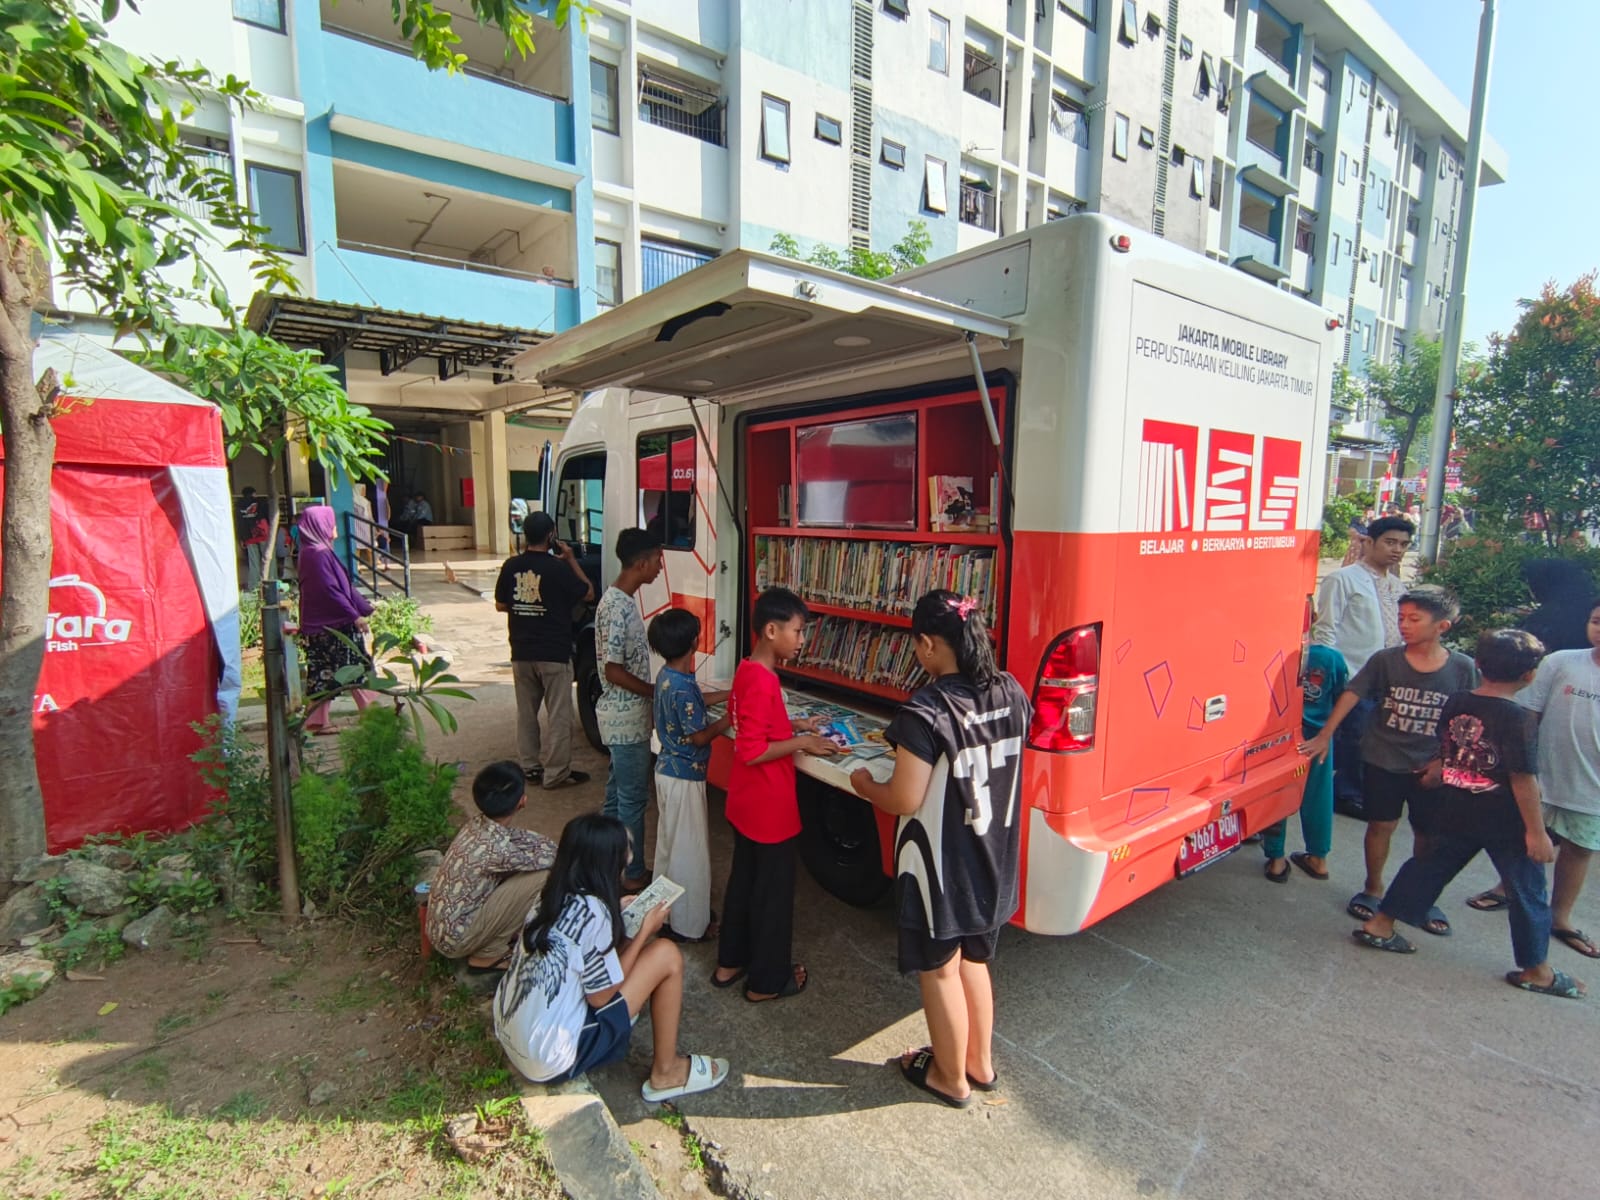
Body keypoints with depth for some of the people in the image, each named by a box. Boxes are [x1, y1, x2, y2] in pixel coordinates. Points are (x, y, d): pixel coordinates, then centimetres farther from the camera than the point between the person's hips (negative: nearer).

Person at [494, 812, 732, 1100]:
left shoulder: (554, 896, -1)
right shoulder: (592, 911, -23)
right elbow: (601, 997, -14)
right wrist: (645, 931, -7)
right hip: (551, 1059, -8)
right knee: (666, 955, -8)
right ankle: (666, 1073, 8)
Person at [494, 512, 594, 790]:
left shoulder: (511, 566, -1)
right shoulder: (558, 568, -14)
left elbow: (500, 605, 8)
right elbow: (588, 593, -2)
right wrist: (571, 559, 1)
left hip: (521, 653, 5)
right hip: (554, 654, -5)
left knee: (526, 713, 17)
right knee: (559, 716, 4)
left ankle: (530, 767, 26)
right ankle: (556, 773, 9)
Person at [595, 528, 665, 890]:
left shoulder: (620, 600, 8)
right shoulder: (618, 607, -22)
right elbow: (614, 672, -23)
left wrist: (650, 697, 16)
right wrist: (658, 692, -13)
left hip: (623, 714, 10)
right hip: (627, 717, -10)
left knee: (618, 793, 19)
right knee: (633, 798, 3)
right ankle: (632, 876, 17)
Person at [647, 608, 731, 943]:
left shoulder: (667, 675, 2)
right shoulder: (683, 687, -27)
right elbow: (700, 736, -22)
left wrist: (730, 694, 18)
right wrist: (730, 718, -9)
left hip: (668, 769, 10)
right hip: (684, 776, -10)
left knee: (671, 842, 21)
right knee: (688, 848, 4)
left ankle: (668, 911, 37)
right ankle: (687, 925, 17)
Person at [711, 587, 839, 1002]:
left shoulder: (747, 670, 3)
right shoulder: (762, 682, -27)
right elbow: (752, 752, -27)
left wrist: (794, 725, 8)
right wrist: (800, 743, -20)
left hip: (746, 803, 10)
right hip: (768, 807, -10)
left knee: (744, 879, 22)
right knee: (772, 890, 8)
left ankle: (730, 962, 37)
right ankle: (766, 980, 25)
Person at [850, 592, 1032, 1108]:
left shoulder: (926, 711, -27)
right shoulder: (1011, 694, -5)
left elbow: (905, 800, -24)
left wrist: (865, 784, -3)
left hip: (941, 869, -7)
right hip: (993, 861, 7)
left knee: (940, 971, 17)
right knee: (973, 960, 27)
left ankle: (951, 1078, 37)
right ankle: (980, 1063, 45)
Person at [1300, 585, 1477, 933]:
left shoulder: (1463, 668, -7)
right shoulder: (1385, 660, -8)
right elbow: (1352, 694, -6)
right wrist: (1325, 736, -9)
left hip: (1431, 767, 1)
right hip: (1383, 761, -1)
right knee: (1381, 825, 9)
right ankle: (1372, 889, 28)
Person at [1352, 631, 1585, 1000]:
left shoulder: (1454, 703, -2)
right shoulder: (1520, 719, -19)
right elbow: (1523, 779, -18)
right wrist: (1536, 832, -11)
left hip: (1452, 813, 5)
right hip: (1504, 823, -5)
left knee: (1428, 866, 17)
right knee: (1527, 893, 13)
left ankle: (1379, 925, 20)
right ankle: (1535, 971, 27)